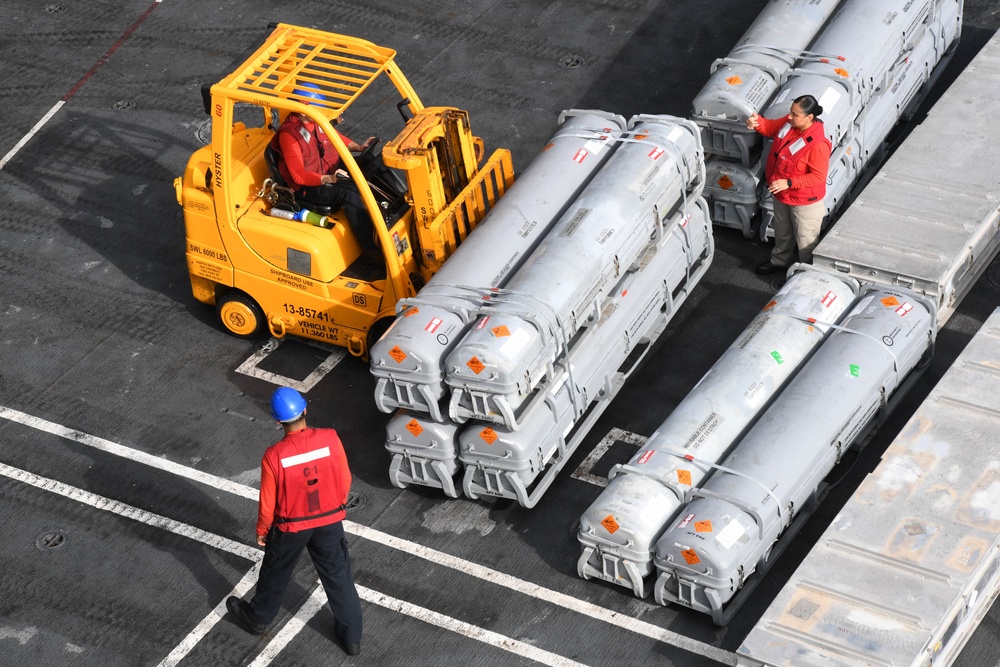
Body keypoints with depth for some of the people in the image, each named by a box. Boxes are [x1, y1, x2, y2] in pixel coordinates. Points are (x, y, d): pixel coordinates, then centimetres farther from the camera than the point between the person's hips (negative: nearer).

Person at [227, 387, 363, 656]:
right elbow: (345, 480, -6)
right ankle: (352, 636, 31)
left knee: (275, 573, 24)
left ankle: (258, 618, 48)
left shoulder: (274, 456, -27)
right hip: (329, 521, 2)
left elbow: (268, 502, -14)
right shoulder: (330, 438, -22)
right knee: (338, 576, 19)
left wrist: (261, 530, 5)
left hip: (291, 526, -2)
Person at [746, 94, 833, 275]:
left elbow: (818, 176, -29)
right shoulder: (789, 123, -14)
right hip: (781, 194, 8)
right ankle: (779, 261, 55)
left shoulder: (818, 144, -35)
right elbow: (771, 127, 5)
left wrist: (789, 183, -33)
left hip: (805, 200, -8)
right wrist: (757, 123, -18)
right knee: (782, 231, 31)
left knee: (806, 240, 15)